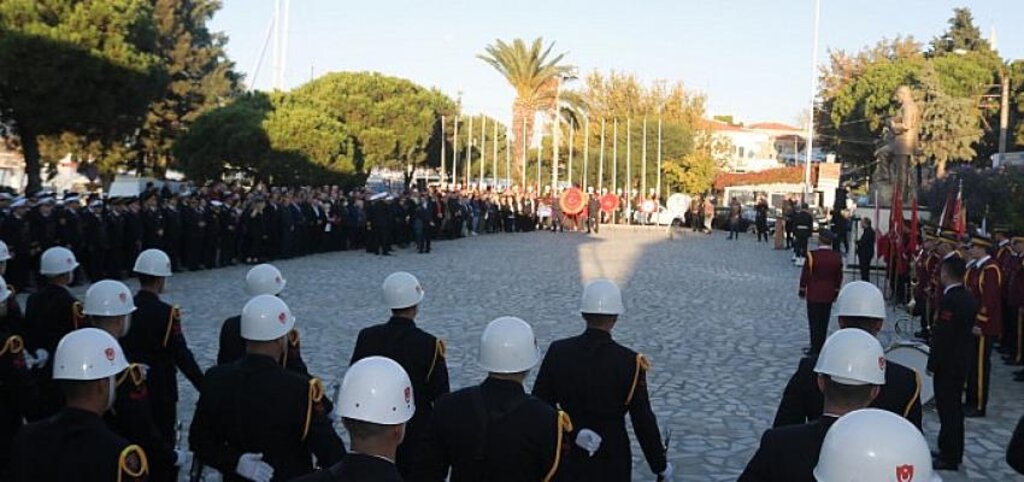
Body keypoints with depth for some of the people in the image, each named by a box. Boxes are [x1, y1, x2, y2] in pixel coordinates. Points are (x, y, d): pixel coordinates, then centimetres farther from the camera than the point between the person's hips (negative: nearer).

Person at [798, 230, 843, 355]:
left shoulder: (812, 256, -15)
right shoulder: (837, 257, -3)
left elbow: (805, 275, -9)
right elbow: (839, 277, 6)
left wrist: (802, 290, 3)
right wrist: (836, 292, 18)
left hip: (814, 294, -4)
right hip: (828, 294, 4)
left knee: (814, 322, 2)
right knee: (824, 322, 12)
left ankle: (815, 348, 4)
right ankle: (821, 347, 18)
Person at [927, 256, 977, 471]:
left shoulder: (949, 300, -22)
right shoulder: (969, 299, 6)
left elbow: (942, 336, -23)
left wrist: (932, 364, -14)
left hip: (947, 364, -9)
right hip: (962, 362, 9)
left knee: (947, 409, -1)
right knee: (955, 408, 17)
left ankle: (949, 457, 5)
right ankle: (953, 451, 28)